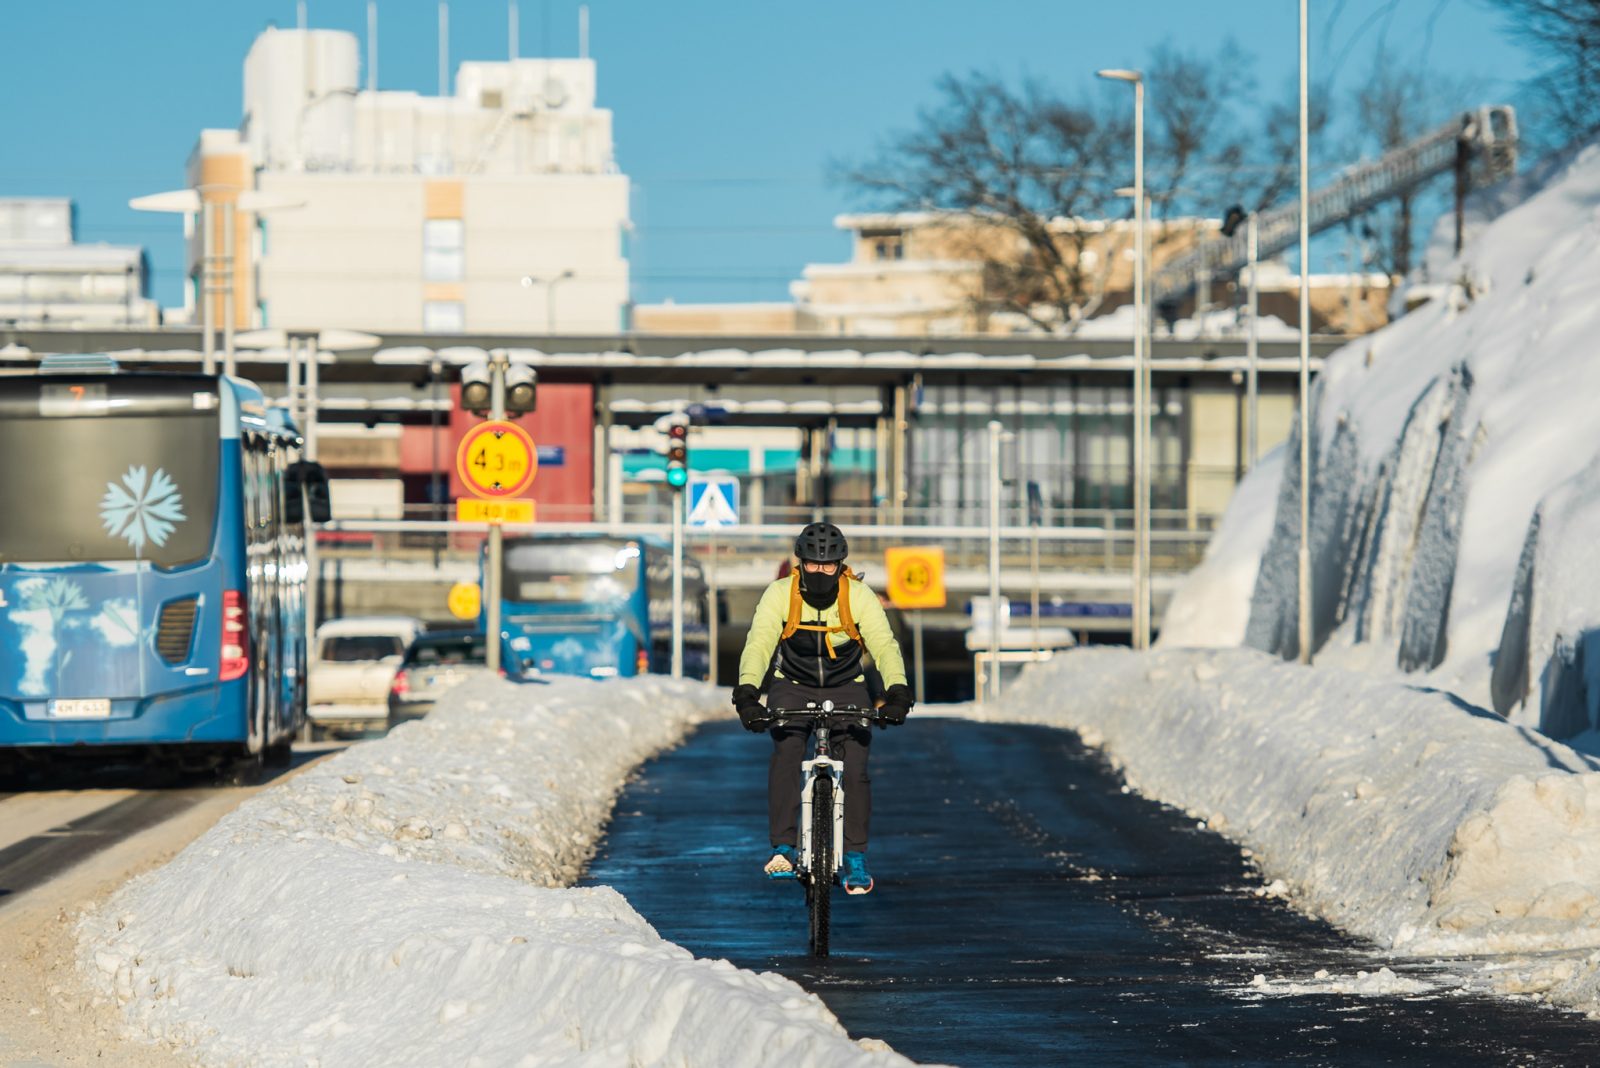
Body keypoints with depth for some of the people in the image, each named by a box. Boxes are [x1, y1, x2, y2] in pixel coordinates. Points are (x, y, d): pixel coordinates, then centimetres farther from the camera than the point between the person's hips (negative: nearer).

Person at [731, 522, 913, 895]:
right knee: (786, 751, -26)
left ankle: (855, 857, -5)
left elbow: (885, 646, -20)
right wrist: (746, 694, -37)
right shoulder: (780, 594, -14)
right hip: (793, 687, 0)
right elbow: (758, 644, -21)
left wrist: (897, 693, -37)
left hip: (846, 689, 0)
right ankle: (783, 848, -25)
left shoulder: (859, 597, -13)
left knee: (854, 768, -17)